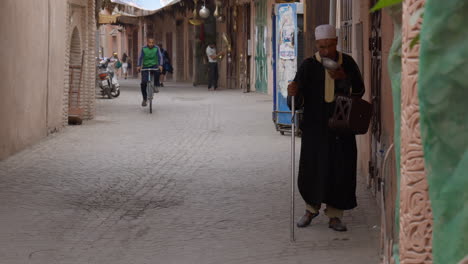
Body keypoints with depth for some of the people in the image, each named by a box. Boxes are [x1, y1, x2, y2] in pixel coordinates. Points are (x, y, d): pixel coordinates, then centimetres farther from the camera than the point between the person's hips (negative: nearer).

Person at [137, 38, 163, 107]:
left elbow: (160, 57, -12)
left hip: (154, 66, 0)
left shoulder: (156, 48, -4)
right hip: (145, 66, 0)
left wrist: (160, 65, -29)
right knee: (143, 83, -11)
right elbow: (141, 57, -9)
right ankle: (144, 99, 5)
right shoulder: (144, 49, -4)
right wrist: (139, 66, -24)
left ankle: (156, 87, -18)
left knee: (157, 71, -37)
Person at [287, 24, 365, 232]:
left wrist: (343, 78, -14)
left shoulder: (347, 63, 3)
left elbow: (359, 91, 3)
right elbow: (298, 102, -7)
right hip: (315, 127, -1)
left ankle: (334, 215, 13)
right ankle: (311, 208, 26)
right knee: (311, 170, 1)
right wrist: (293, 94, -30)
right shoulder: (308, 66, -3)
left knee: (340, 171, 0)